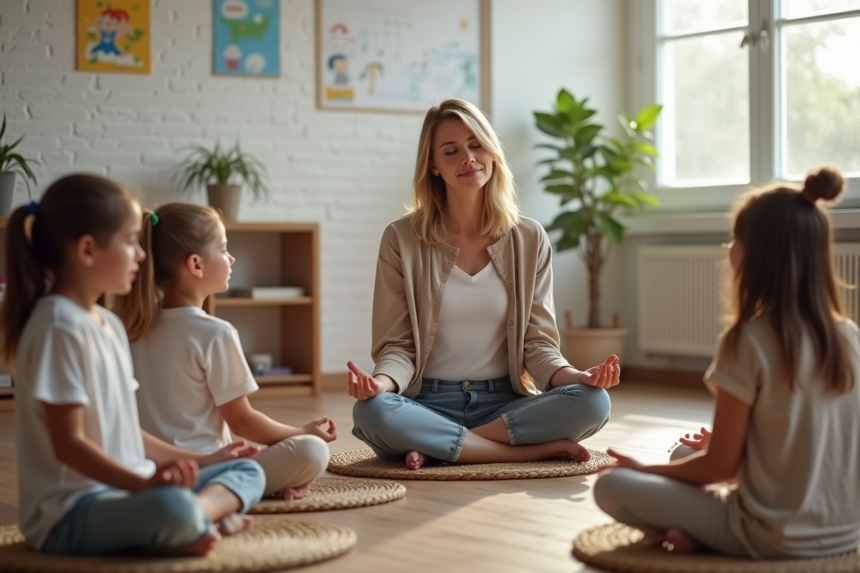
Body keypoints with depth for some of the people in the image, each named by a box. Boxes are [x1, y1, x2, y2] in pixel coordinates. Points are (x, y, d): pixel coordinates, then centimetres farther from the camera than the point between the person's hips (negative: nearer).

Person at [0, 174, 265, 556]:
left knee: (248, 472, 14)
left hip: (121, 491, 11)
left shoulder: (109, 324, 15)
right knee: (170, 506, -41)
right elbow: (68, 443, -19)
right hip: (70, 513, -11)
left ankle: (196, 515, -13)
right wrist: (142, 482, -30)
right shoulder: (59, 326, -15)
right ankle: (209, 515, -11)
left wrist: (197, 462, 21)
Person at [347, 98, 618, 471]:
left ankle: (437, 447, -19)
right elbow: (397, 345, -1)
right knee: (371, 412, -35)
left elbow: (537, 343, 5)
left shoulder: (529, 240, 6)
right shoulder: (401, 240, 0)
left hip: (505, 404, 2)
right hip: (429, 404, -2)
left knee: (592, 402, -26)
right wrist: (383, 381, -25)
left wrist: (576, 376, -17)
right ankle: (538, 450, -24)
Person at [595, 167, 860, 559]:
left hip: (773, 539, -6)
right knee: (689, 458, 28)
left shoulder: (748, 341, -16)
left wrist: (644, 470, 6)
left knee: (610, 486, 2)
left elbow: (720, 467, -11)